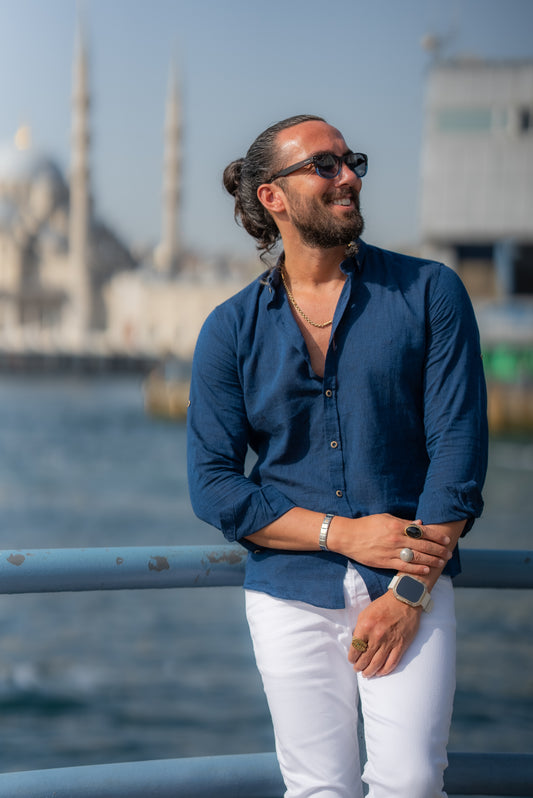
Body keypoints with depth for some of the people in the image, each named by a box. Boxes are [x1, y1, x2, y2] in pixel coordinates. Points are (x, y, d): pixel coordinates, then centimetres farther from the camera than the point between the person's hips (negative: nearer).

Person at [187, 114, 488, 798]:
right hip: (290, 593, 1)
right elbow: (212, 485, 1)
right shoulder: (231, 330, 5)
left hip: (413, 585, -1)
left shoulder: (429, 293, 2)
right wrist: (344, 534, -11)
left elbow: (458, 447, -4)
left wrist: (409, 593, -11)